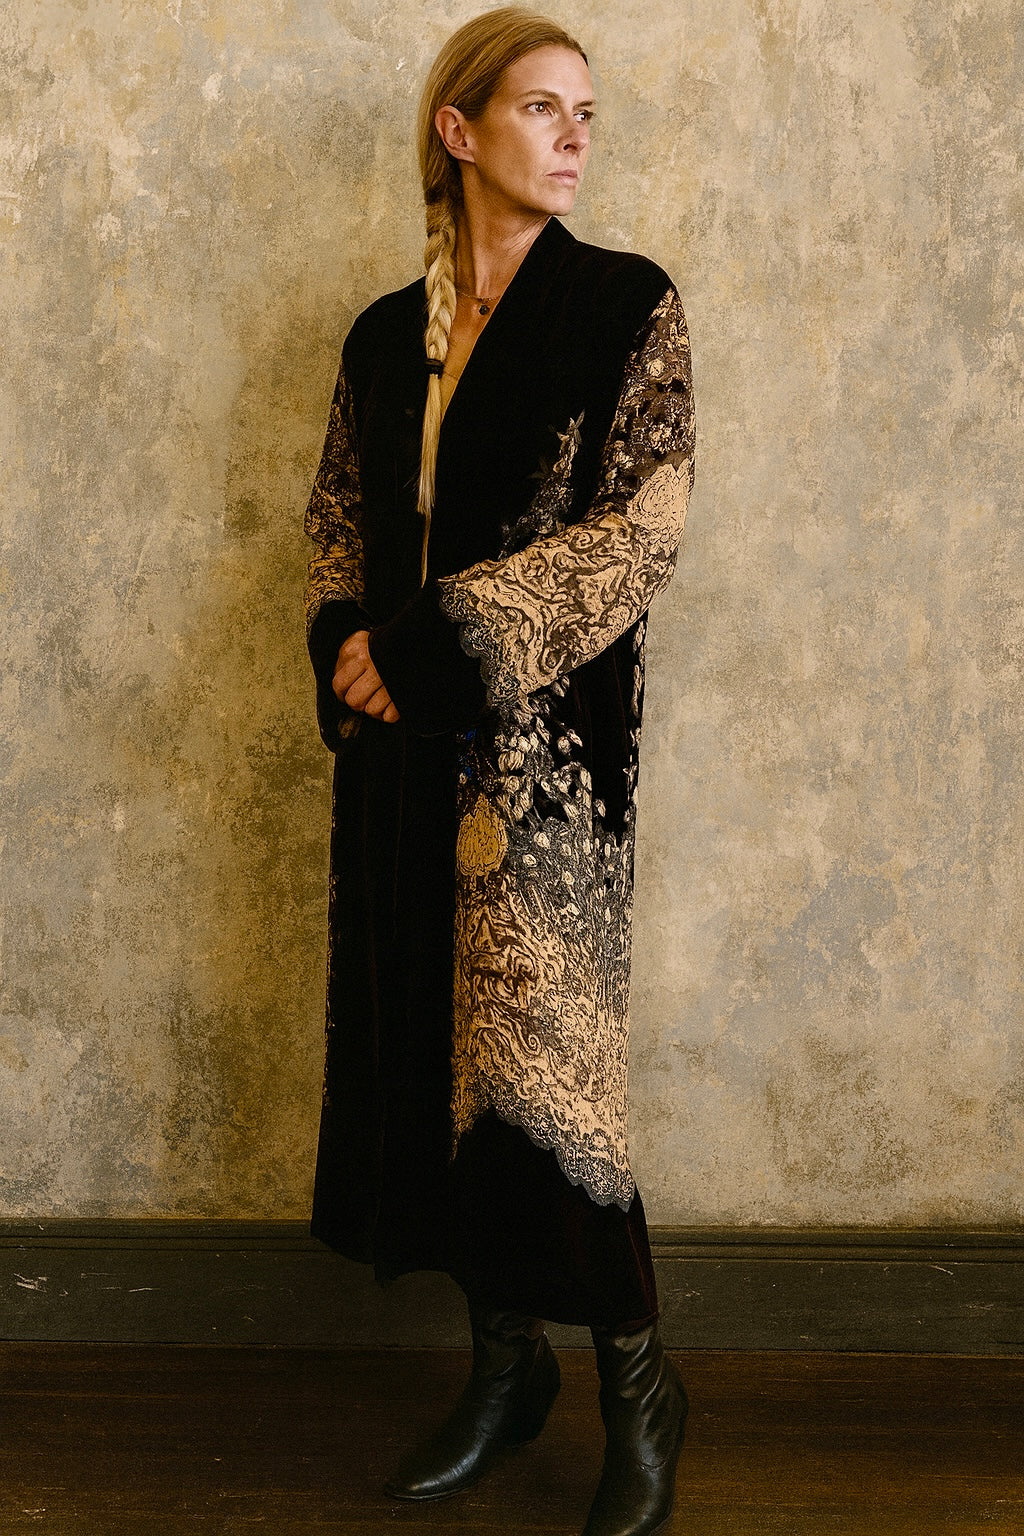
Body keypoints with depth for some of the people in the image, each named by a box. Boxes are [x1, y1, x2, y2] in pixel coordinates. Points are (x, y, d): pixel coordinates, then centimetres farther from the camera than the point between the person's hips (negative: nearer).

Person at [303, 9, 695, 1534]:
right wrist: (349, 644, -6)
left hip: (547, 738, -5)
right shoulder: (388, 334, 12)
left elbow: (641, 525, -11)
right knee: (434, 1047, 8)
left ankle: (639, 1382, 15)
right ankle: (505, 1363, 25)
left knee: (535, 1056, -5)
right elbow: (340, 522, 16)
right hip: (405, 742, 5)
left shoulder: (626, 306, -2)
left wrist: (444, 643, -15)